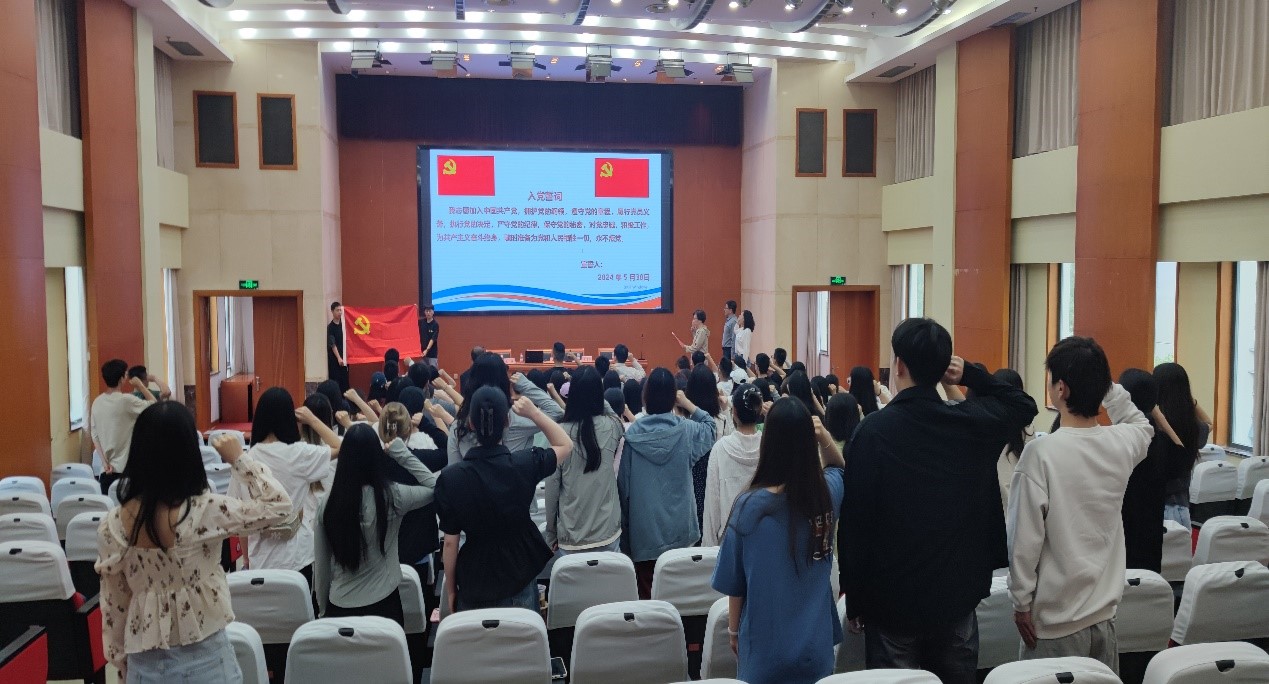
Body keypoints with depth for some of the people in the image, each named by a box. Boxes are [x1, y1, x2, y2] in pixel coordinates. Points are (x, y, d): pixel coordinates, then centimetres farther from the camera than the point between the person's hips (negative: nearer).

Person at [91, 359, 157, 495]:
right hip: (126, 470, -6)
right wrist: (141, 386, 6)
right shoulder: (126, 400, -14)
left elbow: (94, 435, 8)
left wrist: (105, 462, 7)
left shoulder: (97, 402, 6)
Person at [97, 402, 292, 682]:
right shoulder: (205, 512, -20)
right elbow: (278, 505, -10)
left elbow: (113, 604, 2)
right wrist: (238, 458, -4)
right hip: (204, 658, -3)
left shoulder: (113, 524, -8)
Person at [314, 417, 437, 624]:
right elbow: (434, 486, 2)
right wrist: (401, 451, -3)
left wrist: (324, 606, 15)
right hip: (382, 604, -2)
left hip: (339, 607, 2)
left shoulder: (328, 502, -9)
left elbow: (320, 562, 1)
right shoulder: (390, 496, -16)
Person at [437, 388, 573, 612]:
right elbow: (565, 445, 4)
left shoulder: (451, 477, -17)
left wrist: (450, 591, 4)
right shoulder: (525, 464, -16)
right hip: (520, 580, 1)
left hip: (473, 585, 0)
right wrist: (533, 413, -4)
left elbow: (451, 542, -8)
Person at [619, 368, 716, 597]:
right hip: (677, 527, 1)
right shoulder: (685, 430, -8)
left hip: (643, 527, -1)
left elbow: (623, 482, -2)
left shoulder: (633, 432, -9)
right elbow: (710, 428, 16)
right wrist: (688, 404, 9)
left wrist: (625, 524, 9)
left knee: (646, 590, 8)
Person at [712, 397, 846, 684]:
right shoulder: (828, 493, -11)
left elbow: (734, 583, -8)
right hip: (816, 643, 2)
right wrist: (824, 435, -4)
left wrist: (733, 630, 8)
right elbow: (837, 466, 15)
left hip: (766, 646, -2)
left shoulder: (750, 506, -19)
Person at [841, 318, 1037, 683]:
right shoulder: (972, 421, -5)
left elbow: (855, 519, -14)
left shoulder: (873, 430, -16)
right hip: (958, 593, 3)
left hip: (893, 598, -3)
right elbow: (1024, 405, 18)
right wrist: (971, 375, 2)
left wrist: (855, 601, -3)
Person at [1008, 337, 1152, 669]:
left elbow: (1025, 537, -16)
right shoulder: (1121, 444, -4)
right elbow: (1142, 425, 23)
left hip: (1057, 618, -5)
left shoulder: (1041, 452, -19)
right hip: (1105, 610, 5)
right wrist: (1103, 383, 12)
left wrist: (1021, 602, -4)